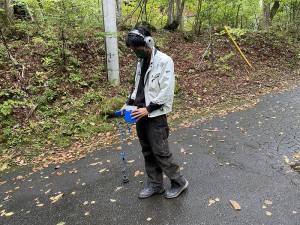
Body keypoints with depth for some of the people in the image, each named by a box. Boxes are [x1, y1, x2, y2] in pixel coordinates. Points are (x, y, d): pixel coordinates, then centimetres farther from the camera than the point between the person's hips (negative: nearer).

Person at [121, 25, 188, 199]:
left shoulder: (164, 61, -13)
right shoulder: (141, 62, 11)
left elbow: (167, 91, -18)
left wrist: (148, 108, -20)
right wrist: (129, 104, 7)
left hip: (156, 115, -7)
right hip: (141, 115, 8)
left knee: (160, 152, 0)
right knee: (148, 152, 14)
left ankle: (179, 182, 21)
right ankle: (155, 184, 30)